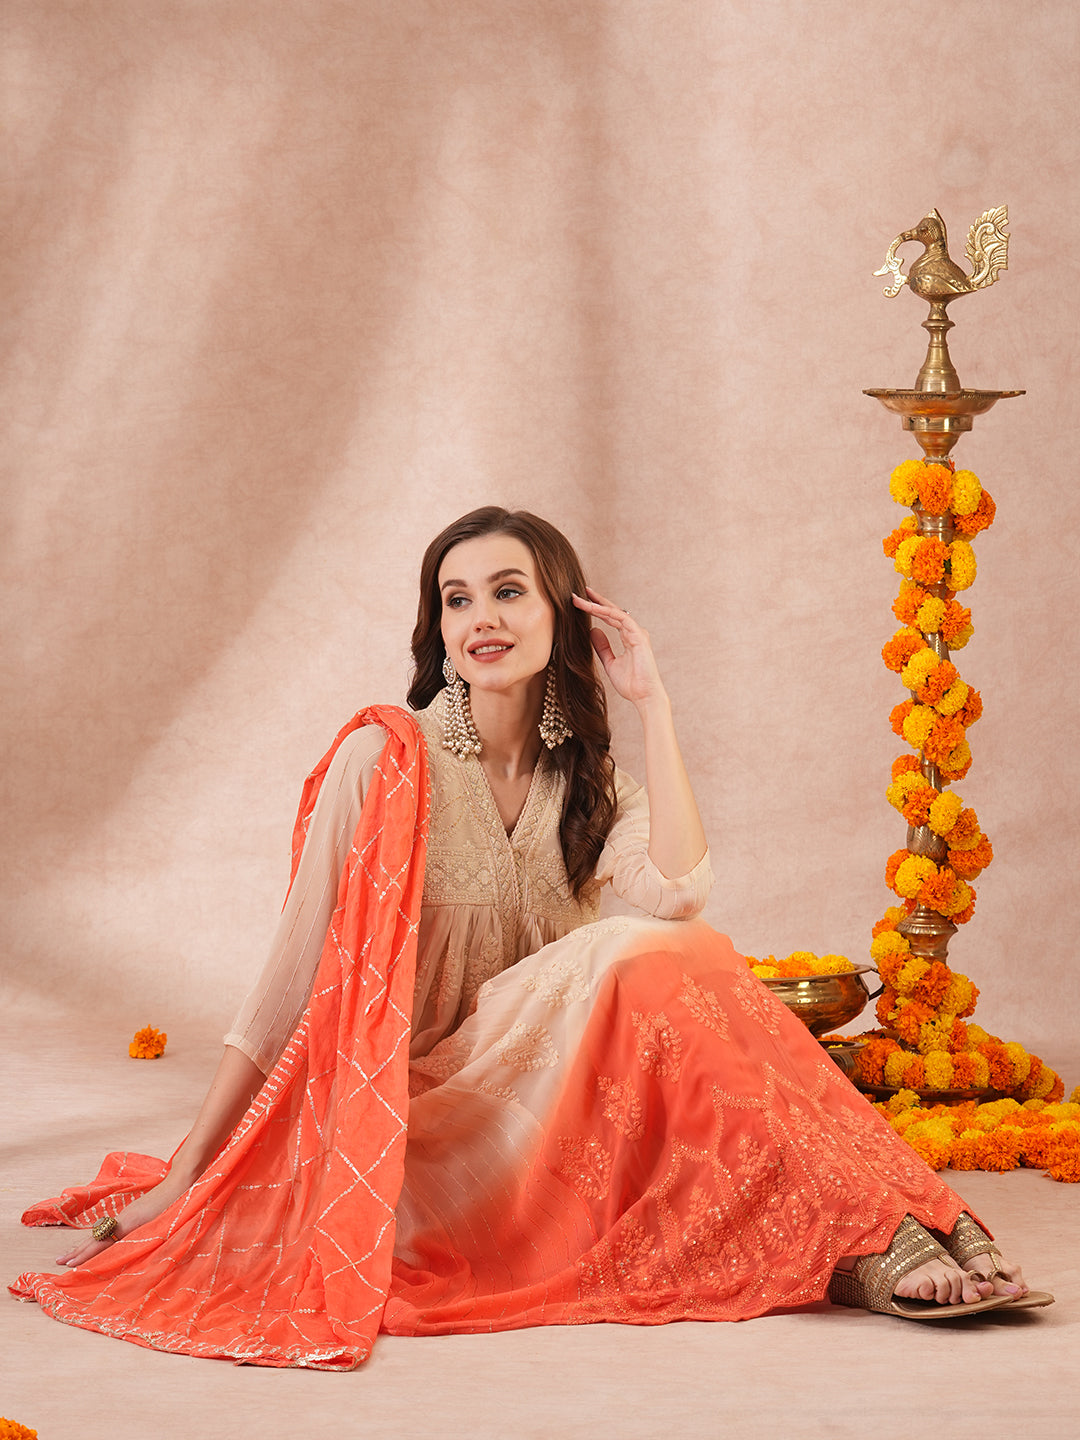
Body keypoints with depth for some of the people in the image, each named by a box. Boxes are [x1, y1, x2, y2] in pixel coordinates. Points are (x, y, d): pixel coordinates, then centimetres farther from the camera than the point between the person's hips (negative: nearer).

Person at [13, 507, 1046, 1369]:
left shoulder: (588, 780, 8)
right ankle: (858, 1235, -30)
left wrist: (650, 704, -8)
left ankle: (861, 1230, -25)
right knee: (632, 958, -28)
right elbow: (296, 978, -8)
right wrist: (186, 1176, -13)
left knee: (677, 963, -25)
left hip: (553, 1113, 5)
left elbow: (678, 897, -14)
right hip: (418, 1118, -5)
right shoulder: (386, 758, -6)